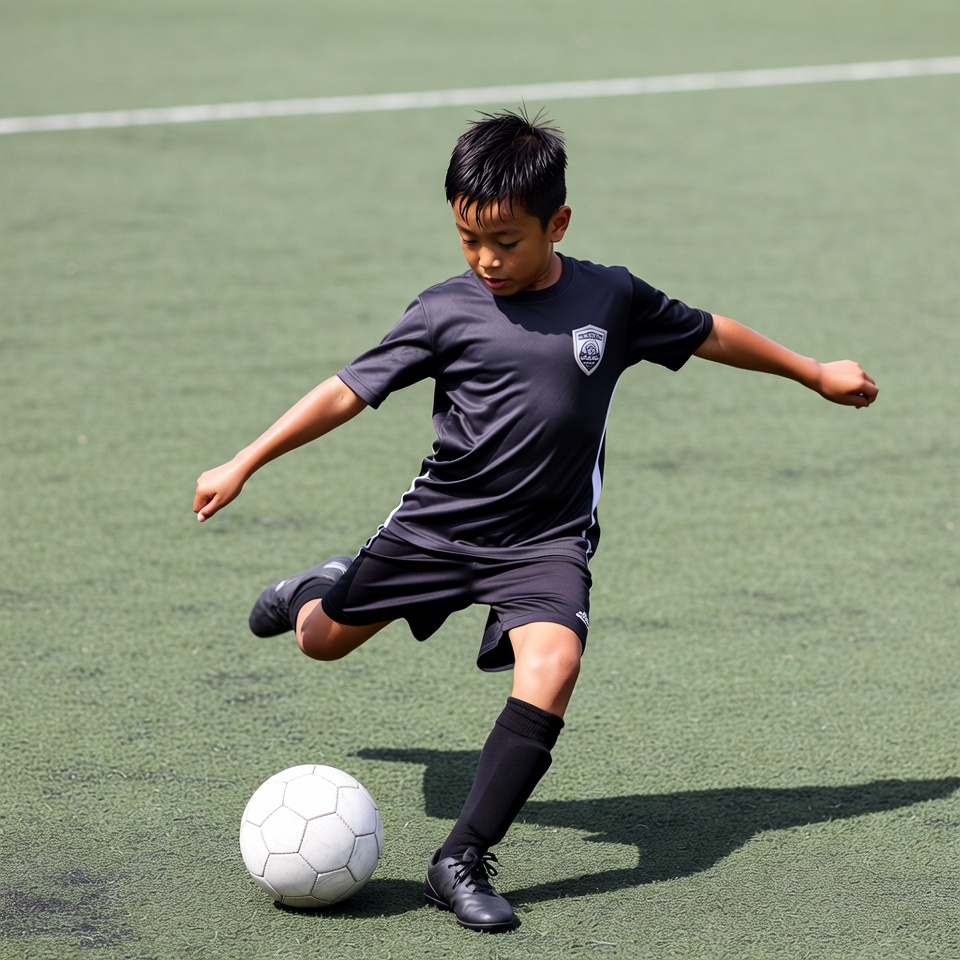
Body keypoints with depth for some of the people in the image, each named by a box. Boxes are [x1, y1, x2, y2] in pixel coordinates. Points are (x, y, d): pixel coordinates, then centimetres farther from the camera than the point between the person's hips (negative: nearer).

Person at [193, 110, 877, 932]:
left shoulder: (611, 299, -3)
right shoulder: (447, 312, -8)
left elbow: (708, 334, 13)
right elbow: (349, 391, -7)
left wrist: (816, 374, 21)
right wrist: (242, 467, -11)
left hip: (545, 542, -1)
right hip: (439, 523, 1)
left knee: (552, 665, -27)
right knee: (321, 639, 13)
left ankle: (463, 861, -23)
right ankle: (326, 588, 54)